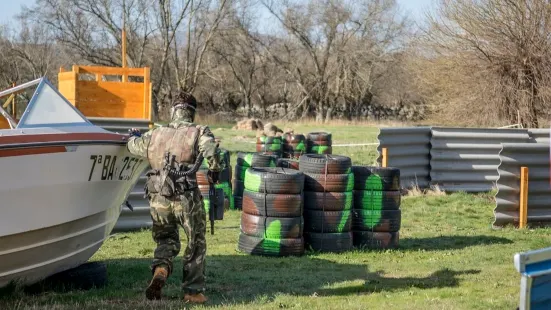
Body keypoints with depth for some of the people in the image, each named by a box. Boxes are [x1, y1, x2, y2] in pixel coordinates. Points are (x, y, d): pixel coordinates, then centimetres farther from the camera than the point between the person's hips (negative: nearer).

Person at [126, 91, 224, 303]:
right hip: (186, 198, -3)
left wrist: (134, 135, 54)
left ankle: (160, 269, -8)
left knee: (166, 239, 21)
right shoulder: (199, 132, 1)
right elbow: (213, 153, -17)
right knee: (195, 243, 14)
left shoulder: (155, 134, 14)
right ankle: (193, 290, 15)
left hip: (158, 198, 4)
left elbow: (133, 146, 31)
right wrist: (215, 172, 3)